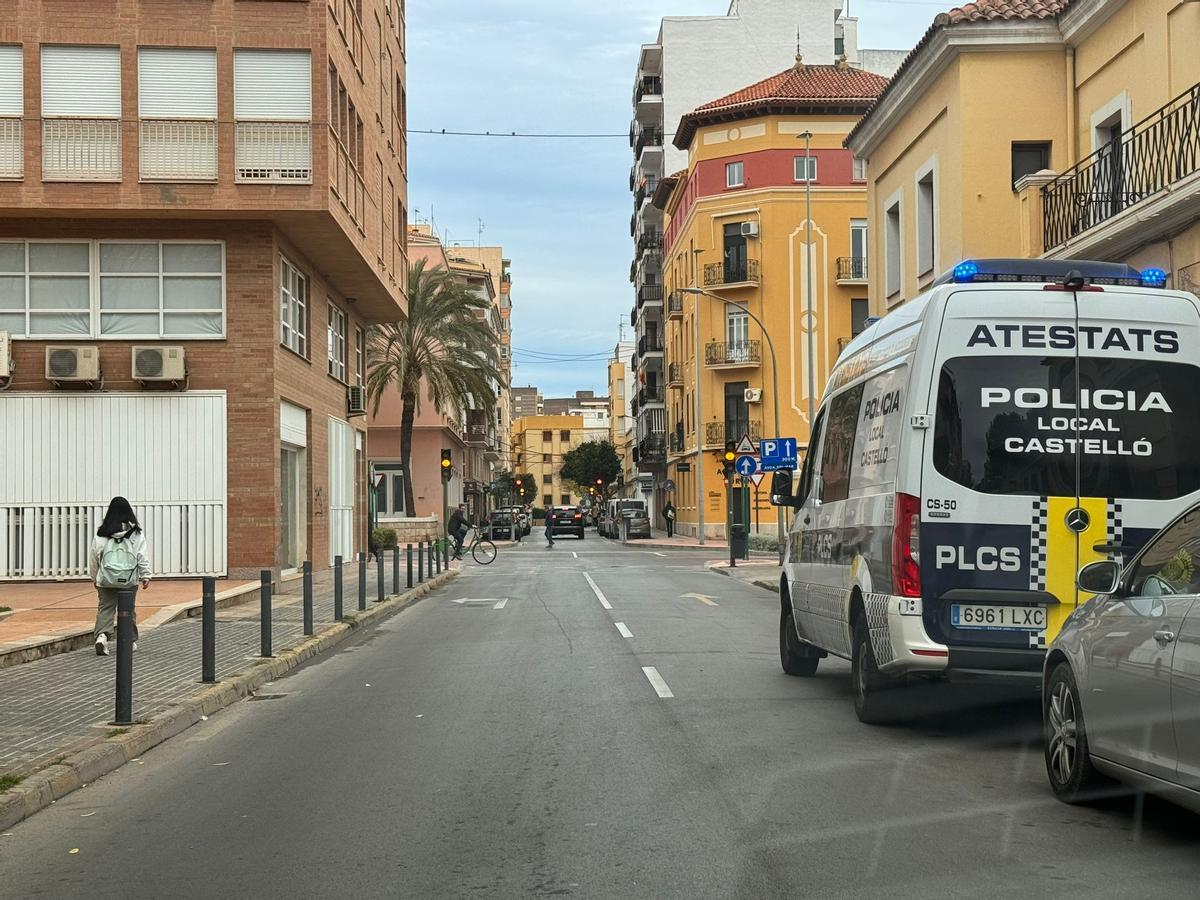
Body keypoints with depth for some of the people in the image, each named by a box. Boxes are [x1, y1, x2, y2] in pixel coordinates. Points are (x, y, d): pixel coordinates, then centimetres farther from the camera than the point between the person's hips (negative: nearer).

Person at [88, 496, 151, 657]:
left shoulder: (101, 534, -1)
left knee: (105, 608, 1)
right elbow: (142, 557, -2)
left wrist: (94, 577, 19)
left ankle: (101, 634, -22)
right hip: (129, 579, 0)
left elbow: (93, 556, 7)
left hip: (106, 579, 0)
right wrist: (145, 576, 5)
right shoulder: (136, 534, -3)